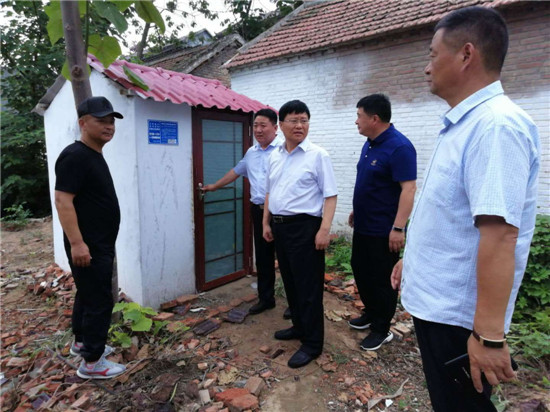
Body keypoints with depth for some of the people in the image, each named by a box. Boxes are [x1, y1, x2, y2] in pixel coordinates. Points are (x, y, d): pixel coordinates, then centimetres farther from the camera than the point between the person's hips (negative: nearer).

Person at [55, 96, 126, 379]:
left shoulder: (95, 156, 14)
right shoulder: (75, 156, -17)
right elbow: (63, 200, -23)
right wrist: (76, 242, -27)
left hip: (100, 244, 10)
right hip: (87, 247, -10)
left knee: (88, 295, 21)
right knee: (99, 300, -3)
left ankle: (81, 342, 37)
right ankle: (92, 363, 10)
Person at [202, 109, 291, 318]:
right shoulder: (251, 153, 15)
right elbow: (235, 172, 28)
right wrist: (214, 186, 36)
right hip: (259, 210, 7)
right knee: (263, 258, 14)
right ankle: (265, 298, 30)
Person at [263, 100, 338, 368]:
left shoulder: (317, 155, -8)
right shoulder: (274, 156, 11)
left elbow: (330, 195, -12)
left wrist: (325, 229, -19)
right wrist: (266, 223, 15)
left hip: (304, 226, -7)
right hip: (279, 226, 7)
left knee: (308, 285, 1)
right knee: (289, 281, 18)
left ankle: (312, 343, 16)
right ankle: (299, 326, 37)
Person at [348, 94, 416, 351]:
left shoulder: (399, 147, -19)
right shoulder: (369, 144, 9)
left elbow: (408, 189, -24)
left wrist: (398, 228, -27)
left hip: (383, 229, -9)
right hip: (363, 225, 9)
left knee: (382, 279, 5)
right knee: (360, 271, 20)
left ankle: (382, 329, 23)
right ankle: (371, 313, 40)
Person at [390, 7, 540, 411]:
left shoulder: (496, 124, -22)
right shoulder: (462, 124, 9)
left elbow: (499, 234, -28)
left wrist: (489, 335, -27)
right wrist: (413, 259, 21)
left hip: (457, 313, -9)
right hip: (435, 301, 9)